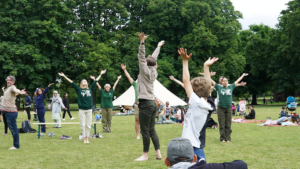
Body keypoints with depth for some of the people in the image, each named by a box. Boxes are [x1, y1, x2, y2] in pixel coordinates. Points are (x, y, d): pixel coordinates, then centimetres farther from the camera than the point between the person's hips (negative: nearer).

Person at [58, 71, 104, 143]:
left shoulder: (90, 89, 10)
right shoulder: (79, 89, 4)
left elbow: (96, 81, 17)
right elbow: (71, 82, 3)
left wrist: (101, 74, 24)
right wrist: (64, 76, 2)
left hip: (89, 110, 2)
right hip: (82, 110, -2)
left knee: (88, 125, 6)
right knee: (83, 125, 2)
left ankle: (87, 138, 16)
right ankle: (84, 138, 11)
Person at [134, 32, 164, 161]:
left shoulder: (146, 72, -8)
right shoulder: (154, 72, 11)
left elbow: (141, 57, -17)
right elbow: (153, 58, 24)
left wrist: (142, 42, -24)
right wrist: (158, 47, 37)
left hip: (146, 104, -8)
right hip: (152, 103, 8)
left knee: (145, 131, -2)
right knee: (152, 130, 11)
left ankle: (145, 155, 3)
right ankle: (158, 153, 10)